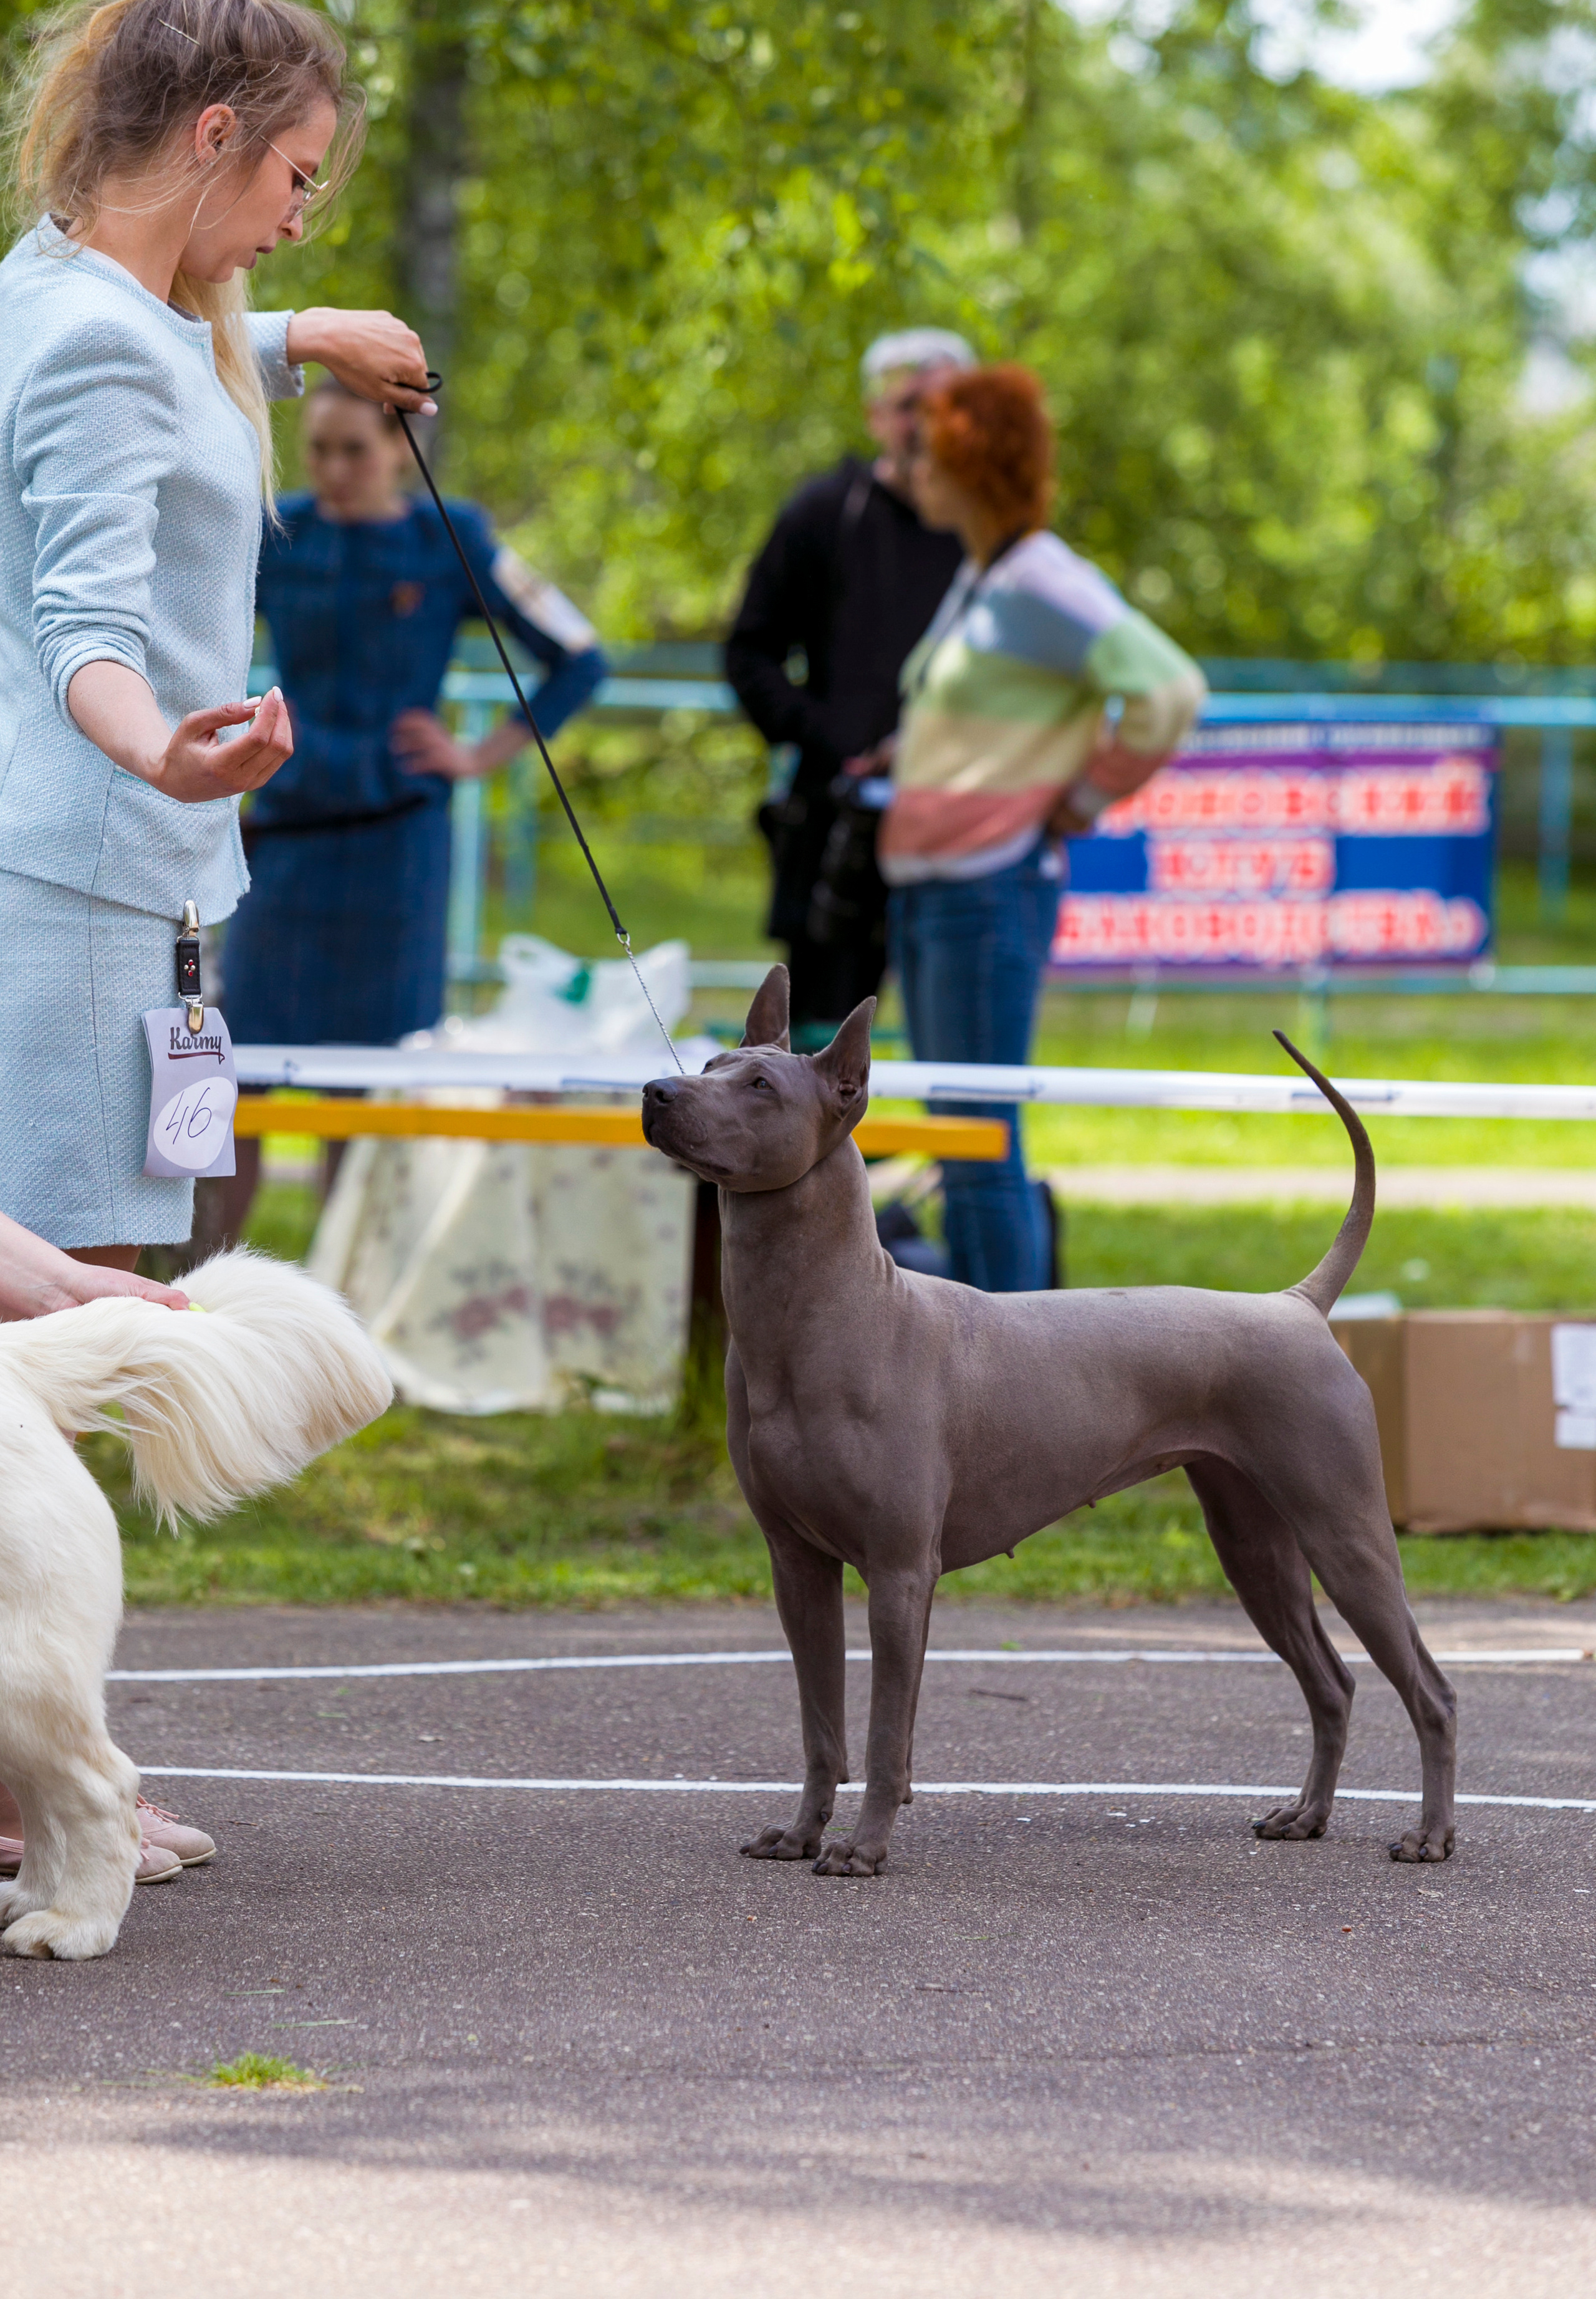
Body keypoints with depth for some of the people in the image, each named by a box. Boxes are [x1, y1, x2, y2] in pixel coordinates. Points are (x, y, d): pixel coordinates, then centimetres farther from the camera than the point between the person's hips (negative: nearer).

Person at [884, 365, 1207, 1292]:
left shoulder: (1044, 585, -14)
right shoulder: (977, 579, 15)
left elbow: (1170, 691, -23)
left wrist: (1084, 800, -13)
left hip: (993, 888, -10)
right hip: (927, 890, 10)